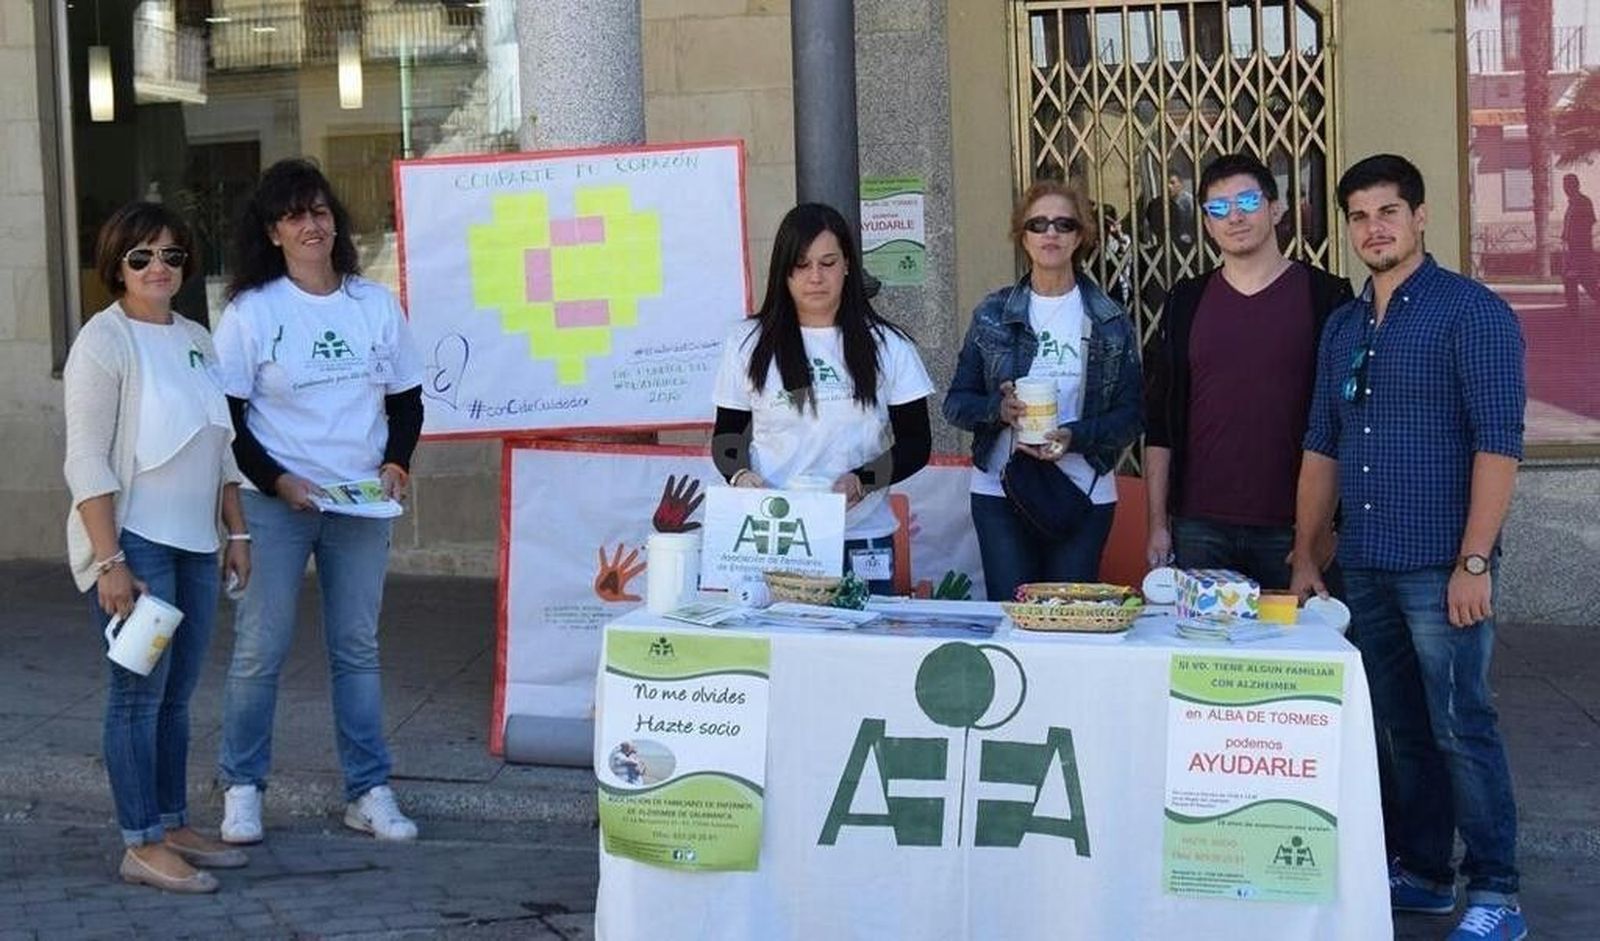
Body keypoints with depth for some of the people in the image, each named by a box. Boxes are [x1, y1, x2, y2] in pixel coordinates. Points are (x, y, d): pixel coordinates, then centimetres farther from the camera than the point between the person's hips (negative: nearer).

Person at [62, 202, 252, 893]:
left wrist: (236, 532, 15)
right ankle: (141, 846, 2)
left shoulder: (195, 340, 13)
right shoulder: (104, 341, -9)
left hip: (193, 544, 7)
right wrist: (109, 560, -19)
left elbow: (220, 446, 20)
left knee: (176, 694, 12)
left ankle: (174, 827, 20)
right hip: (133, 543, -7)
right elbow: (87, 460, -14)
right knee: (139, 694, -4)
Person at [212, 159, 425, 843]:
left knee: (357, 648, 8)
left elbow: (406, 399, 12)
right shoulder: (250, 312, -4)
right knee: (260, 649, -1)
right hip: (274, 504, -3)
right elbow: (226, 418, -5)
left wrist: (395, 464, -4)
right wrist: (277, 481, -15)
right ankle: (242, 787, 14)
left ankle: (369, 792, 15)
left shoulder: (375, 303, 5)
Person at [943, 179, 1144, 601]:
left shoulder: (1110, 321, 5)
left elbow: (1132, 414, 2)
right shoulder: (993, 314, 6)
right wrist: (998, 409, -15)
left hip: (1084, 492, 0)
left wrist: (1075, 436, -16)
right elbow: (956, 403, 6)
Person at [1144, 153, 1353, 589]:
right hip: (1200, 528, 2)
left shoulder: (1324, 297, 1)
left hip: (1291, 527, -2)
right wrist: (1157, 522, 4)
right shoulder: (1186, 302, 10)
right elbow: (1158, 425, 10)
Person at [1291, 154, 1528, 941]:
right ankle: (1423, 874, 24)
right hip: (1364, 566, 6)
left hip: (1439, 566, -6)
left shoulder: (1471, 312, -7)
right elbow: (1322, 447, 17)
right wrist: (1305, 558, 12)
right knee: (1403, 728, 13)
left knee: (1460, 728, -4)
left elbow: (1499, 442, -12)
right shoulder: (1343, 327, 13)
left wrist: (1475, 562, -17)